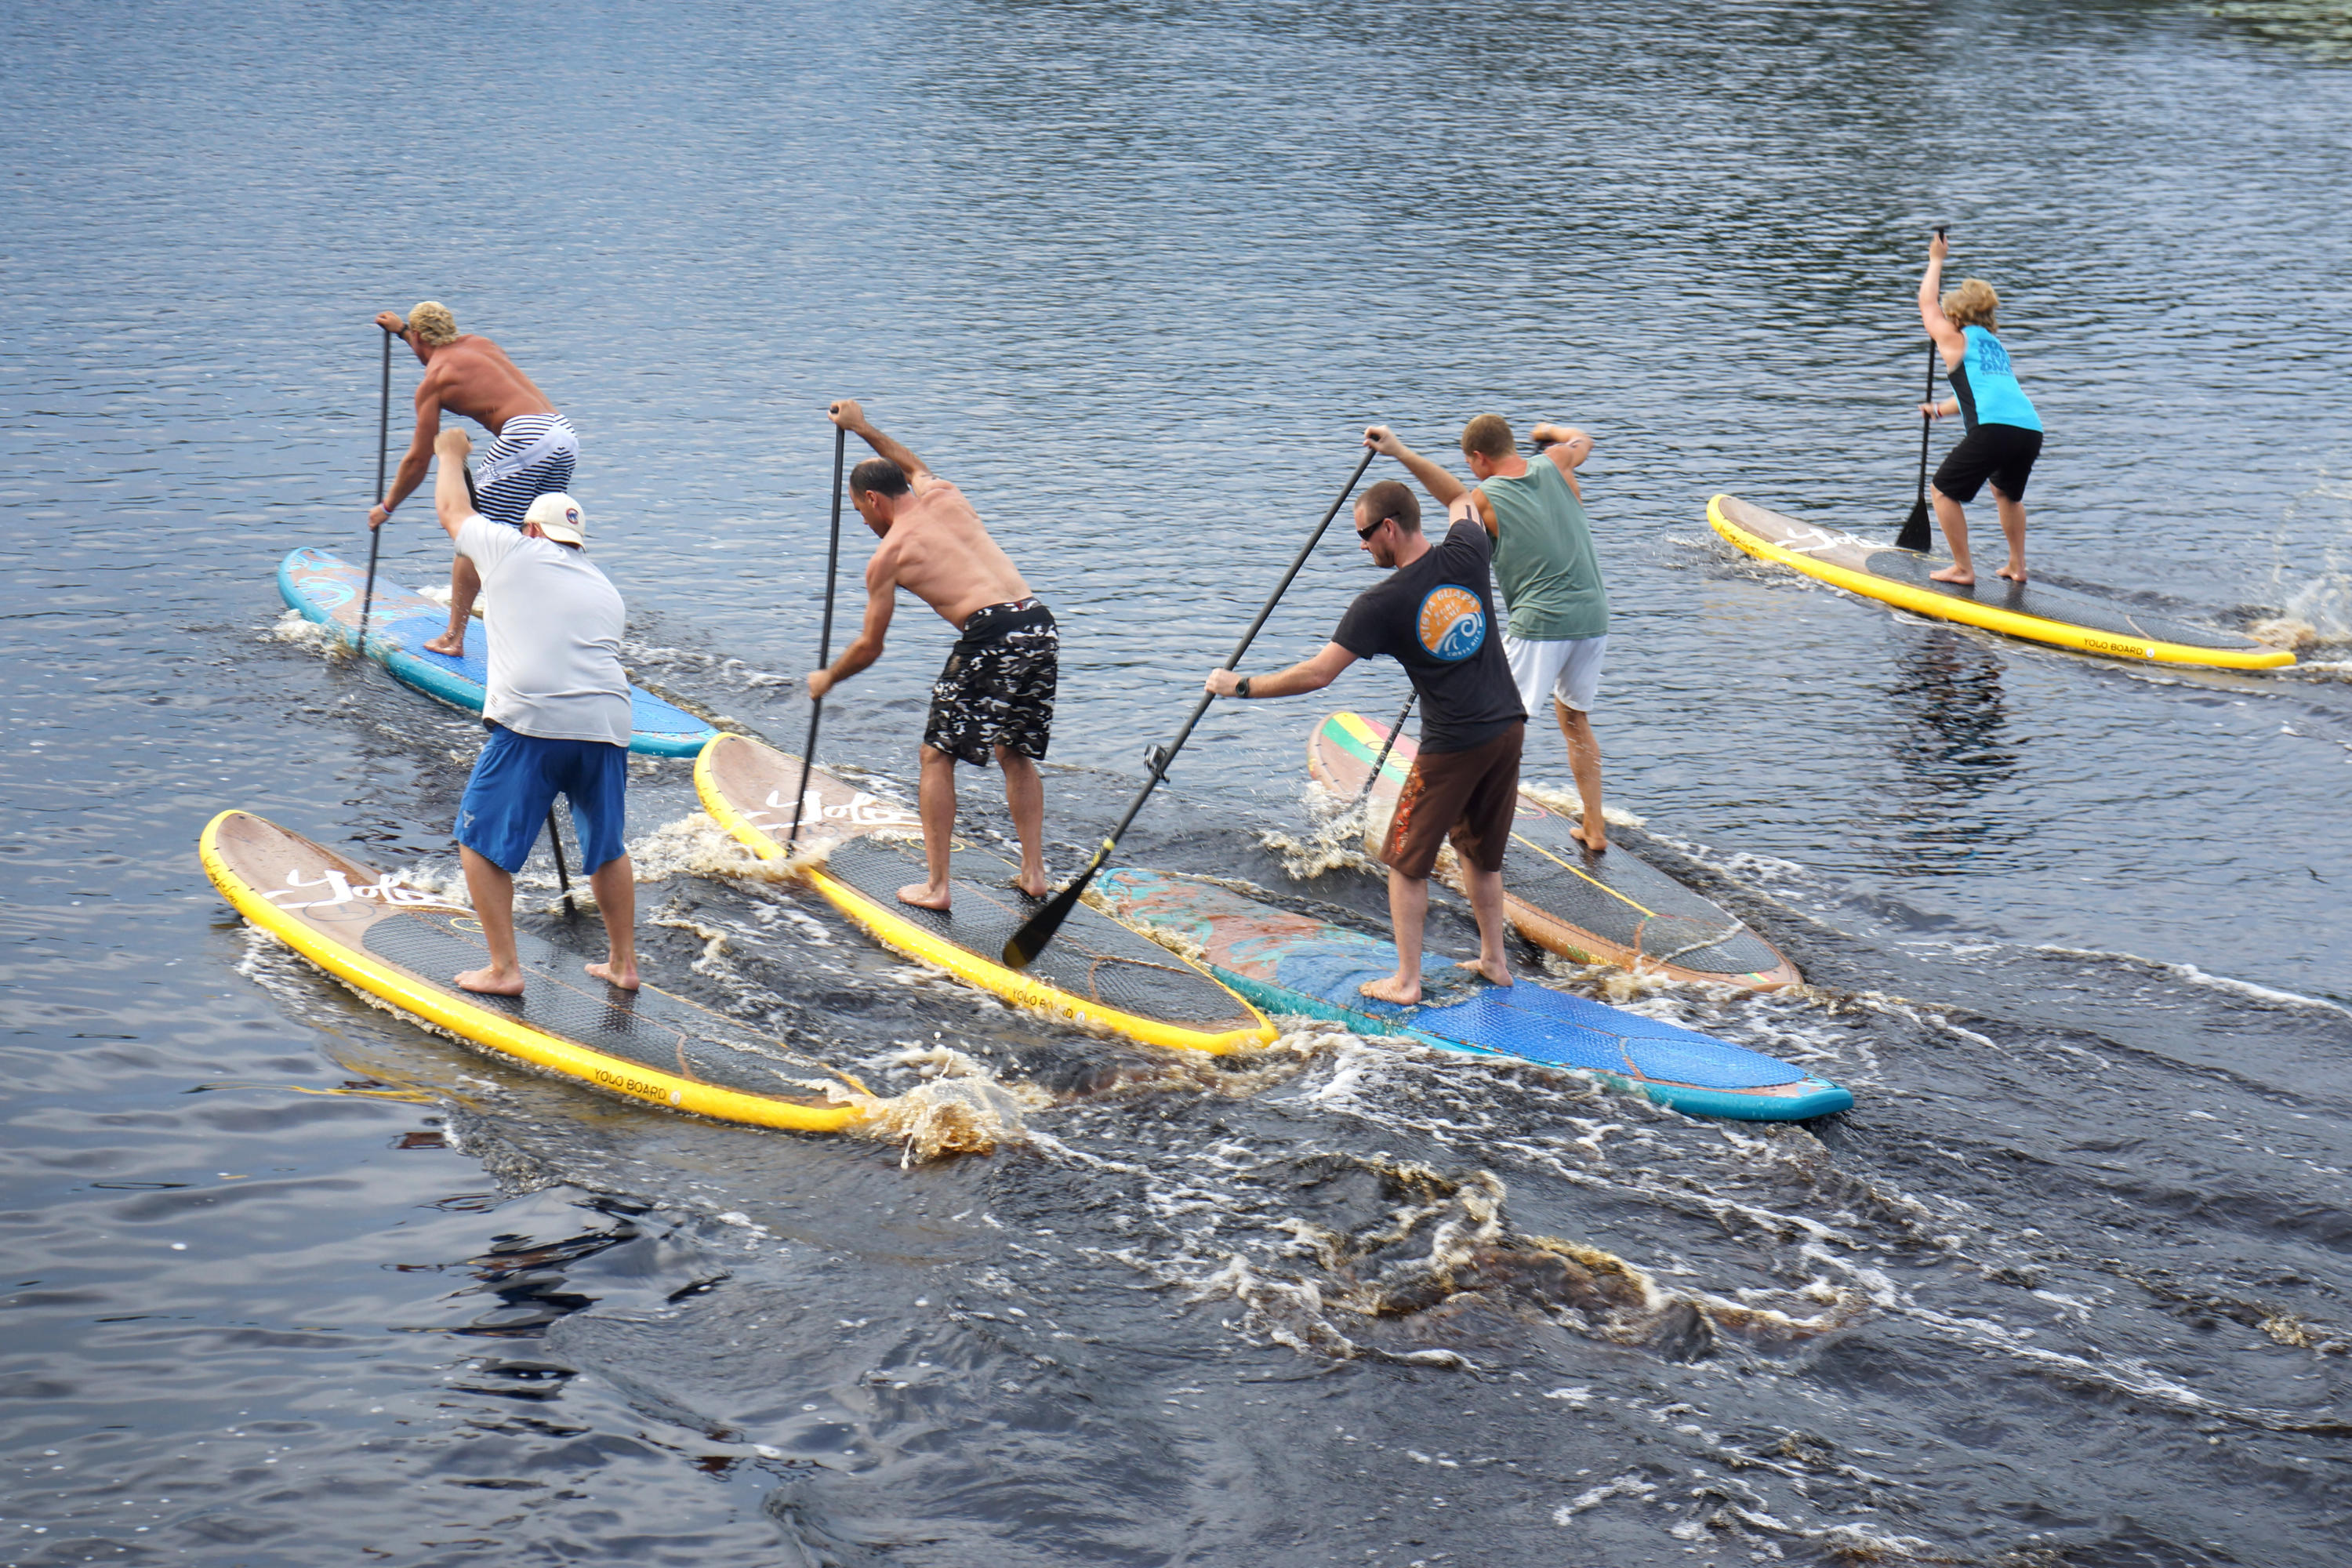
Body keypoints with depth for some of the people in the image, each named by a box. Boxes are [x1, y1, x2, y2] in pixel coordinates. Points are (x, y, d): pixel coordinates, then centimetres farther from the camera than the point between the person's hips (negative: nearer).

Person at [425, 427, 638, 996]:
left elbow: (452, 511, 27)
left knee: (481, 843, 5)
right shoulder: (606, 592, 22)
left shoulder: (511, 551, 11)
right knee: (608, 848, 20)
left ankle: (504, 968, -1)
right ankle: (623, 963, 24)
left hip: (530, 721, -5)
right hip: (607, 721, 5)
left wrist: (451, 454, 45)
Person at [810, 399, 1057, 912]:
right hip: (1040, 625, 6)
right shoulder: (943, 495, 19)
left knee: (937, 757, 8)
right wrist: (865, 430, 50)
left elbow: (868, 648, 13)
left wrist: (826, 679, 30)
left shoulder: (888, 556, 6)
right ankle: (1034, 873, 19)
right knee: (1017, 755, 22)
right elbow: (914, 467, 47)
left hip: (989, 636, -6)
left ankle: (935, 885, 6)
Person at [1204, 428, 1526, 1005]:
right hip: (1508, 726, 6)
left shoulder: (1382, 603, -15)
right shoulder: (1466, 556, -1)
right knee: (1480, 852, 22)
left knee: (1407, 860, 9)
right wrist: (1401, 453, 27)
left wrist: (1241, 686, -5)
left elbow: (1318, 673, -15)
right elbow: (1461, 498, 24)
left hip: (1453, 746, -6)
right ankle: (1494, 959, 30)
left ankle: (1406, 981, 10)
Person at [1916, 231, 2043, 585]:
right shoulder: (1996, 346, 29)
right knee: (2007, 493, 32)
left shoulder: (1955, 340, 10)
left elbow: (1927, 303, 25)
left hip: (1994, 430, -7)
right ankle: (2017, 566, 32)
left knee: (1943, 491, 7)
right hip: (2031, 429, 7)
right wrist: (1940, 410, 55)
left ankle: (1963, 569, 6)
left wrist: (1936, 261, 37)